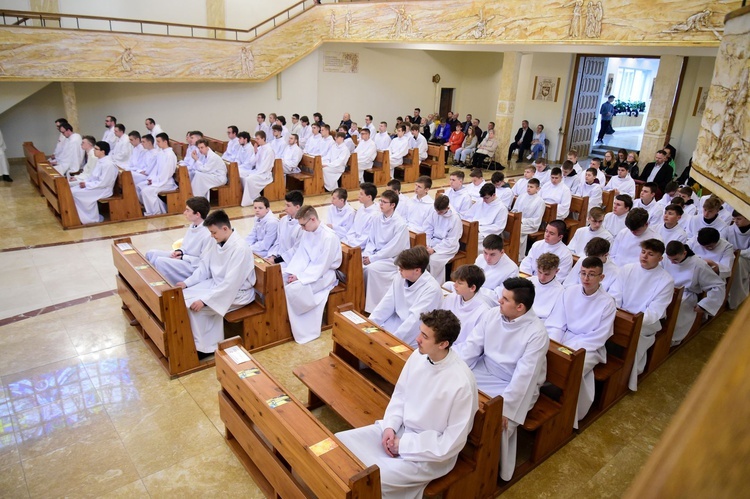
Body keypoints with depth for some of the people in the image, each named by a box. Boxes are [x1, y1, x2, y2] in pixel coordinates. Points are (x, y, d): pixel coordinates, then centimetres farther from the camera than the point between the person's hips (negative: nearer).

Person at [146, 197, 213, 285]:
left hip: (194, 266, -10)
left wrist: (183, 258, -18)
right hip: (184, 256, 10)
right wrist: (180, 251, -2)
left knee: (160, 261, -23)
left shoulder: (208, 234, -26)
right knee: (151, 253, 5)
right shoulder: (192, 226, 4)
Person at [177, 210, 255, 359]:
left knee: (193, 306, -18)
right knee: (184, 296, -4)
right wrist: (187, 283, -5)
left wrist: (204, 300, -29)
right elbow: (204, 267, 8)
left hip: (237, 293, -9)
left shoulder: (240, 249, -26)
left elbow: (230, 284, -29)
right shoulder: (217, 243, 1)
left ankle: (204, 347, 1)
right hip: (216, 284, 9)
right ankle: (207, 341, 4)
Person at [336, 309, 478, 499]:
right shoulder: (418, 356, -9)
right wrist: (390, 426, -8)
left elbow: (452, 442, -20)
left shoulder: (461, 383, -28)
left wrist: (403, 445, -16)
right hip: (400, 429, 7)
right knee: (339, 442, -3)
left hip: (431, 453, -6)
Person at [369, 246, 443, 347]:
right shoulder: (400, 277, -3)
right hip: (396, 322, 6)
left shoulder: (431, 289, -22)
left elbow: (415, 320, -26)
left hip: (412, 336, -6)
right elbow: (386, 305, 1)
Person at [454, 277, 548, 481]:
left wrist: (504, 407, -28)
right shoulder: (492, 314, -6)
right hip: (483, 372, 5)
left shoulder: (536, 333, -22)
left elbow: (523, 375, -24)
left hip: (513, 386, -5)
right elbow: (471, 345, -4)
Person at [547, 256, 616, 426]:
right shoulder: (569, 292, -1)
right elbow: (556, 324, 0)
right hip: (564, 340, 3)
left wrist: (567, 350, -20)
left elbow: (598, 338, -11)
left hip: (589, 347, -3)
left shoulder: (607, 303, -9)